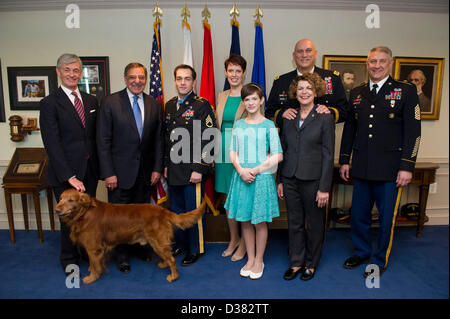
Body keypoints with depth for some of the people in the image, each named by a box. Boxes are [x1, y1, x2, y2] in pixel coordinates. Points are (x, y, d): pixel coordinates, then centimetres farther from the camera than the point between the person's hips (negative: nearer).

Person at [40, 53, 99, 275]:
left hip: (89, 171, 4)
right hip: (65, 174, -4)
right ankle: (69, 261, 29)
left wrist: (99, 166, 5)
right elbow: (52, 144, -13)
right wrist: (69, 176, -19)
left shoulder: (91, 101, 10)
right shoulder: (50, 103, -7)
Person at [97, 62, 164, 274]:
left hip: (145, 171, 3)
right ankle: (122, 255, 28)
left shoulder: (154, 105, 4)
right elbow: (103, 141, -8)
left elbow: (158, 140, 7)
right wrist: (108, 173, -12)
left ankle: (140, 246, 36)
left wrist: (157, 168, 2)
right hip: (120, 171, -3)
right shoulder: (110, 102, -6)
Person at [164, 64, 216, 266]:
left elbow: (209, 140, -13)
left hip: (193, 171, -6)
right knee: (176, 209, 17)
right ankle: (180, 244, 36)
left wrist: (200, 169, -17)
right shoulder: (170, 105, 12)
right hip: (173, 171, 6)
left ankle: (196, 249, 23)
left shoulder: (202, 106, -8)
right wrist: (166, 164, 14)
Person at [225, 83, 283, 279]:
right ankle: (250, 259, 27)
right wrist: (241, 170, -11)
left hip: (262, 178, -3)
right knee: (245, 221, 11)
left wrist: (256, 170, -13)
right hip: (241, 177, 4)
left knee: (260, 222, 6)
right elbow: (233, 152, 6)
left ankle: (259, 260, 24)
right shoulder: (238, 125, 8)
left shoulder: (268, 125, -3)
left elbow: (278, 156, -6)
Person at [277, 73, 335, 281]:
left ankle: (311, 264, 30)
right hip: (290, 179, 4)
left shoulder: (325, 118, -4)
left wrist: (324, 188, -12)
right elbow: (283, 150, 11)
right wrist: (280, 181, 8)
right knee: (294, 223, 13)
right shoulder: (288, 117, 8)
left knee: (314, 224, 11)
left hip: (313, 179, -3)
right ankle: (296, 262, 29)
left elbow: (328, 155, -7)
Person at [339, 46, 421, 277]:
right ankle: (361, 251, 35)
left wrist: (407, 166, -10)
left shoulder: (406, 91, 0)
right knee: (358, 215, 13)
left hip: (390, 169, -3)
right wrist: (345, 160, 11)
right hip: (361, 168, 4)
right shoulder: (356, 93, 11)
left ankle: (380, 260, 28)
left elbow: (413, 132, -5)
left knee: (387, 217, 8)